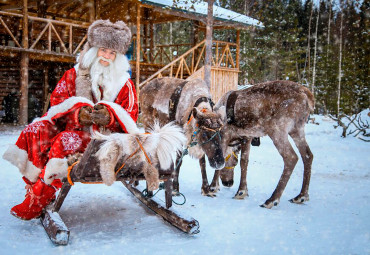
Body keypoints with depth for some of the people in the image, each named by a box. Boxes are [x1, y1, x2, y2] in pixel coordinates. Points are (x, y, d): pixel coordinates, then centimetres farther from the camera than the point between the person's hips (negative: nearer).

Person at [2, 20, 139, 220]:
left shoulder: (124, 84, 7)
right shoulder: (74, 74, 13)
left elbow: (129, 119, 1)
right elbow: (57, 99, 3)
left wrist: (109, 116, -22)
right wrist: (77, 112, -19)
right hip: (72, 126, 4)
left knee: (65, 141, -34)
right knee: (34, 131, -25)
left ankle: (38, 201, -25)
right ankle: (34, 185, -23)